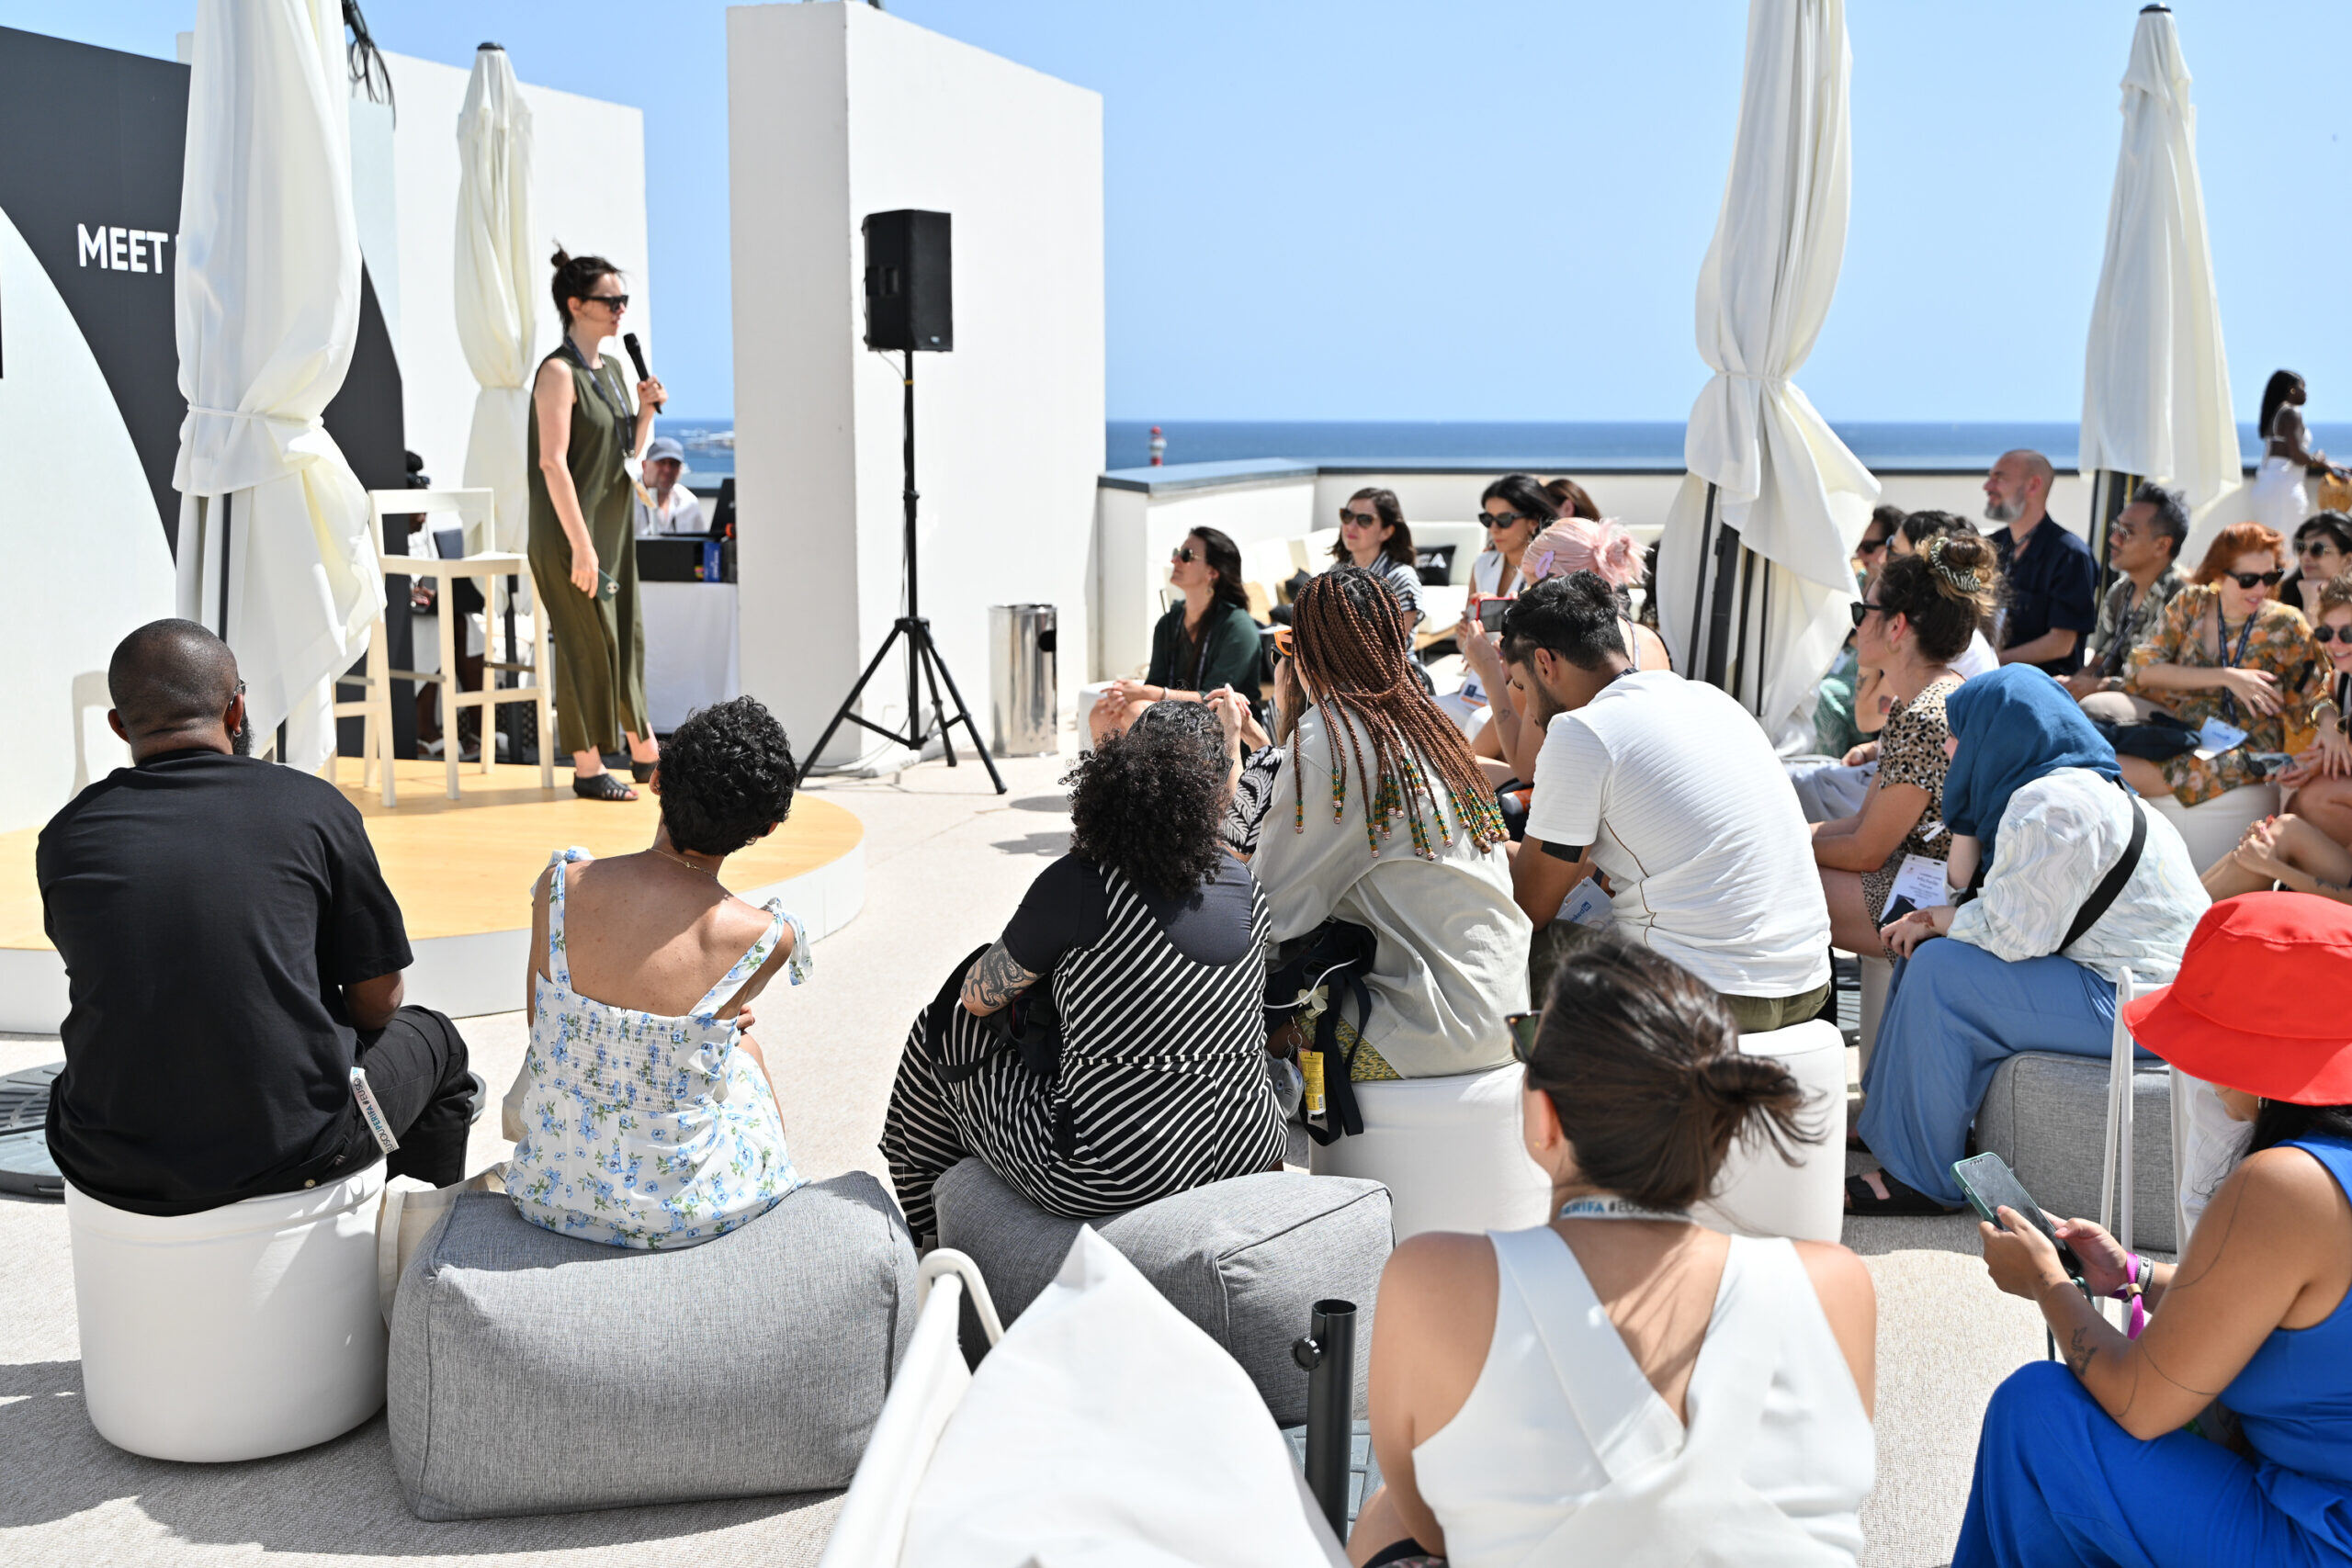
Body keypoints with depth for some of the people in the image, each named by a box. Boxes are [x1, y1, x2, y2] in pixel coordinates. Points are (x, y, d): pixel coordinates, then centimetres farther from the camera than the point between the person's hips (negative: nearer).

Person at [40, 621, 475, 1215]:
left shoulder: (66, 838, 0)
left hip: (110, 1170, 3)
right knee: (431, 1039, 27)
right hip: (290, 1156, -3)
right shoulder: (312, 805, -8)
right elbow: (377, 1000, 0)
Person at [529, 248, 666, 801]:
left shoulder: (611, 370, 11)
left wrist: (647, 409, 0)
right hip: (572, 529, -8)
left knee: (628, 634, 14)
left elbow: (631, 448, 21)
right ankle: (588, 768, 8)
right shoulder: (559, 372, -14)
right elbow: (553, 462, -20)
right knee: (586, 642, -2)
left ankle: (643, 750, 26)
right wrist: (580, 544, -23)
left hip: (614, 523, 8)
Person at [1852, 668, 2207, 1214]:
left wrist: (1939, 920, -4)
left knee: (1939, 970, -17)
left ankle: (1922, 1179, -9)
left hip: (2133, 1004, -11)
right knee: (1932, 950, 13)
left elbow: (2011, 933, -21)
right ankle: (1888, 1120, 17)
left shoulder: (2050, 803, -20)